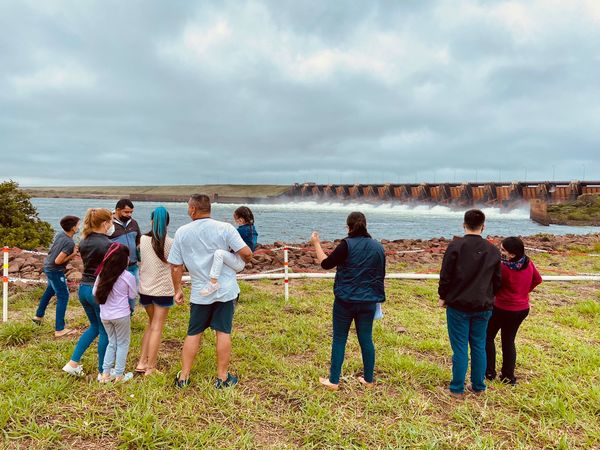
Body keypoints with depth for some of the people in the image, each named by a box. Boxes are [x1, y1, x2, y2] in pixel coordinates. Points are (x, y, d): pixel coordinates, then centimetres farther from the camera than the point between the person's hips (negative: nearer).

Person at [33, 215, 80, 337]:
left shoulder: (59, 234, -3)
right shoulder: (70, 243, -28)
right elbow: (58, 261, -26)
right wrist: (72, 255, -16)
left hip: (48, 266, 9)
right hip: (55, 271, -9)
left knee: (50, 290, 31)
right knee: (63, 297, -2)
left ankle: (38, 315, 47)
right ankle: (59, 329, 0)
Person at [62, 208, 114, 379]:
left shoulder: (84, 242, 5)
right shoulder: (107, 244, -18)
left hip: (83, 288, 8)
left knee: (94, 326, 25)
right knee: (105, 332, 8)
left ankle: (73, 363, 23)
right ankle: (102, 372, 19)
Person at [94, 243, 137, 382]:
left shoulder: (102, 274, -1)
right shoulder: (128, 276, -15)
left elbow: (94, 292, 6)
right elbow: (133, 295, -4)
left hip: (105, 316, 5)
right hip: (121, 315, -5)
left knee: (112, 342, 20)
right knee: (122, 344, 11)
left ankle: (105, 373, 22)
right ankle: (119, 375, 16)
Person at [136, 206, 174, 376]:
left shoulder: (142, 240, -3)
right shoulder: (170, 243, -11)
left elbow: (139, 263, 7)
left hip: (145, 289, 3)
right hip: (163, 290, -3)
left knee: (151, 323, 22)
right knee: (157, 327, 7)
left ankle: (142, 362, 16)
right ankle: (150, 368, 11)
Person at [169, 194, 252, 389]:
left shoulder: (182, 232, -3)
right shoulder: (224, 228, -9)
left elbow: (175, 266, 1)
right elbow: (246, 253, -13)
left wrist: (178, 289, 14)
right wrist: (242, 261, 10)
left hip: (200, 293, 1)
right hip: (225, 290, -1)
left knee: (193, 334, 14)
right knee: (223, 332, 7)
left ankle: (183, 377, 21)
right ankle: (222, 377, 17)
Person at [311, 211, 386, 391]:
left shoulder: (347, 244, -13)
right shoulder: (378, 247, 2)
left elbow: (326, 264, -8)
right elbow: (381, 274, 10)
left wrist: (316, 244, 4)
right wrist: (376, 296, 23)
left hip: (345, 300, -4)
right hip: (368, 301, 4)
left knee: (339, 339, 7)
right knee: (366, 339, 13)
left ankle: (333, 381, 14)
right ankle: (368, 379, 23)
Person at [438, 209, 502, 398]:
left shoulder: (456, 246, -12)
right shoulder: (493, 250, 2)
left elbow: (445, 276, -10)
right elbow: (497, 281, 9)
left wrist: (443, 297, 4)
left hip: (458, 306, -4)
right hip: (483, 307, 4)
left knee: (460, 348, 3)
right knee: (479, 347, 14)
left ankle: (457, 389, 12)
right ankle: (478, 386, 25)